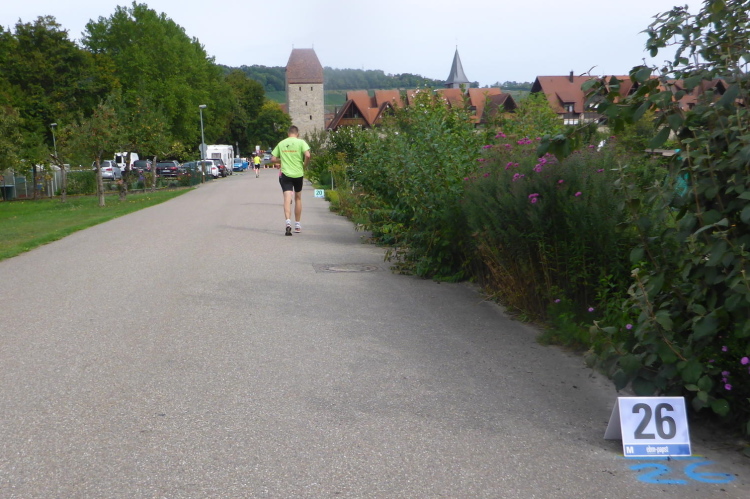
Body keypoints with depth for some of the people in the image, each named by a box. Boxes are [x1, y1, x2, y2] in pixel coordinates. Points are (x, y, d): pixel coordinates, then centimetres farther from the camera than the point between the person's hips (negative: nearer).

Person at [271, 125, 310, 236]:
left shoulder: (281, 144, 6)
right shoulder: (301, 142, -2)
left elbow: (273, 159, 6)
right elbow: (307, 155, -17)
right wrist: (304, 166, 0)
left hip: (285, 174, 0)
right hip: (298, 174, 0)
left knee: (287, 199, -8)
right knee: (298, 198, 16)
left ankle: (288, 222, -31)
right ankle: (297, 225, 23)